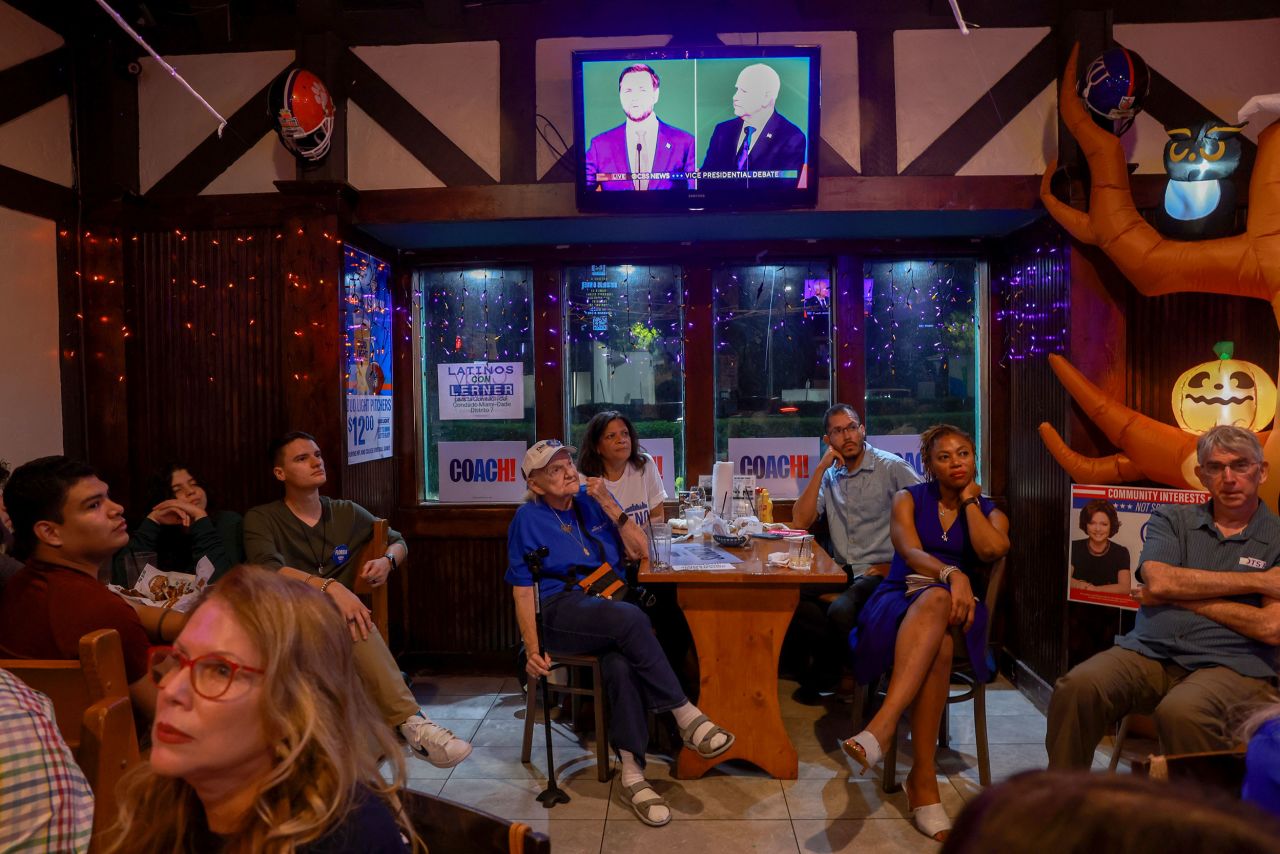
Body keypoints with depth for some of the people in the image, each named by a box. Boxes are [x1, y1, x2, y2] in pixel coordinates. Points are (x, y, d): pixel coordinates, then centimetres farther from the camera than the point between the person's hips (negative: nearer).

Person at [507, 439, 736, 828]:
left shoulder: (592, 500, 12)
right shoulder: (528, 518, 3)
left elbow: (640, 551, 7)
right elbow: (522, 589, 0)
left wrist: (608, 503, -4)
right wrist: (533, 648, -11)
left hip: (609, 605, 4)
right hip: (561, 611, -3)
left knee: (621, 664, -32)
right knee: (630, 618, -35)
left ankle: (632, 775, -24)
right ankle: (687, 717, -28)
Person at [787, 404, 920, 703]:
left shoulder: (892, 467, -2)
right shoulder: (830, 475, 14)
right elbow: (800, 521, 3)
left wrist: (895, 565, -11)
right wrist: (821, 467, -1)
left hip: (879, 572, -5)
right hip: (841, 572, 5)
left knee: (840, 612, -33)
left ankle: (825, 673, 0)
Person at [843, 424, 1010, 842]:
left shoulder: (990, 511, 16)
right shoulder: (908, 499, 12)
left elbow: (992, 549, -10)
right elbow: (910, 552, -9)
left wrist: (969, 500, 2)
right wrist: (951, 574, -28)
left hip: (957, 610, 1)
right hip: (900, 601, 0)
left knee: (934, 602, -39)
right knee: (938, 645, -38)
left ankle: (881, 727, -49)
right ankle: (924, 783, -39)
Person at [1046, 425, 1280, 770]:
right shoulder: (1171, 520, 15)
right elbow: (1158, 581, -4)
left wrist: (1180, 596, -2)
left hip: (1227, 664, -2)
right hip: (1149, 652, 2)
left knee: (1182, 712, -37)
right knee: (1077, 687, -27)